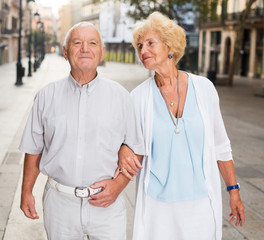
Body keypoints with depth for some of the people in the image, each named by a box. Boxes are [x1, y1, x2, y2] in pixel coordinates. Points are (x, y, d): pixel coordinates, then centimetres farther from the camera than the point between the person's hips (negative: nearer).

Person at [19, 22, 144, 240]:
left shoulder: (120, 96, 0)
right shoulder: (47, 96, 3)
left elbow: (135, 149, 3)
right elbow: (34, 149, 9)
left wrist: (118, 184, -9)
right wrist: (27, 192, 8)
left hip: (106, 204, -1)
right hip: (59, 203, 1)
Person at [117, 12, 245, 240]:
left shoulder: (203, 87, -4)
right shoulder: (139, 96, -5)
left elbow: (220, 144, 4)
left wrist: (234, 191, 5)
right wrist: (123, 150, -15)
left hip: (201, 199, 0)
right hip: (157, 201, 0)